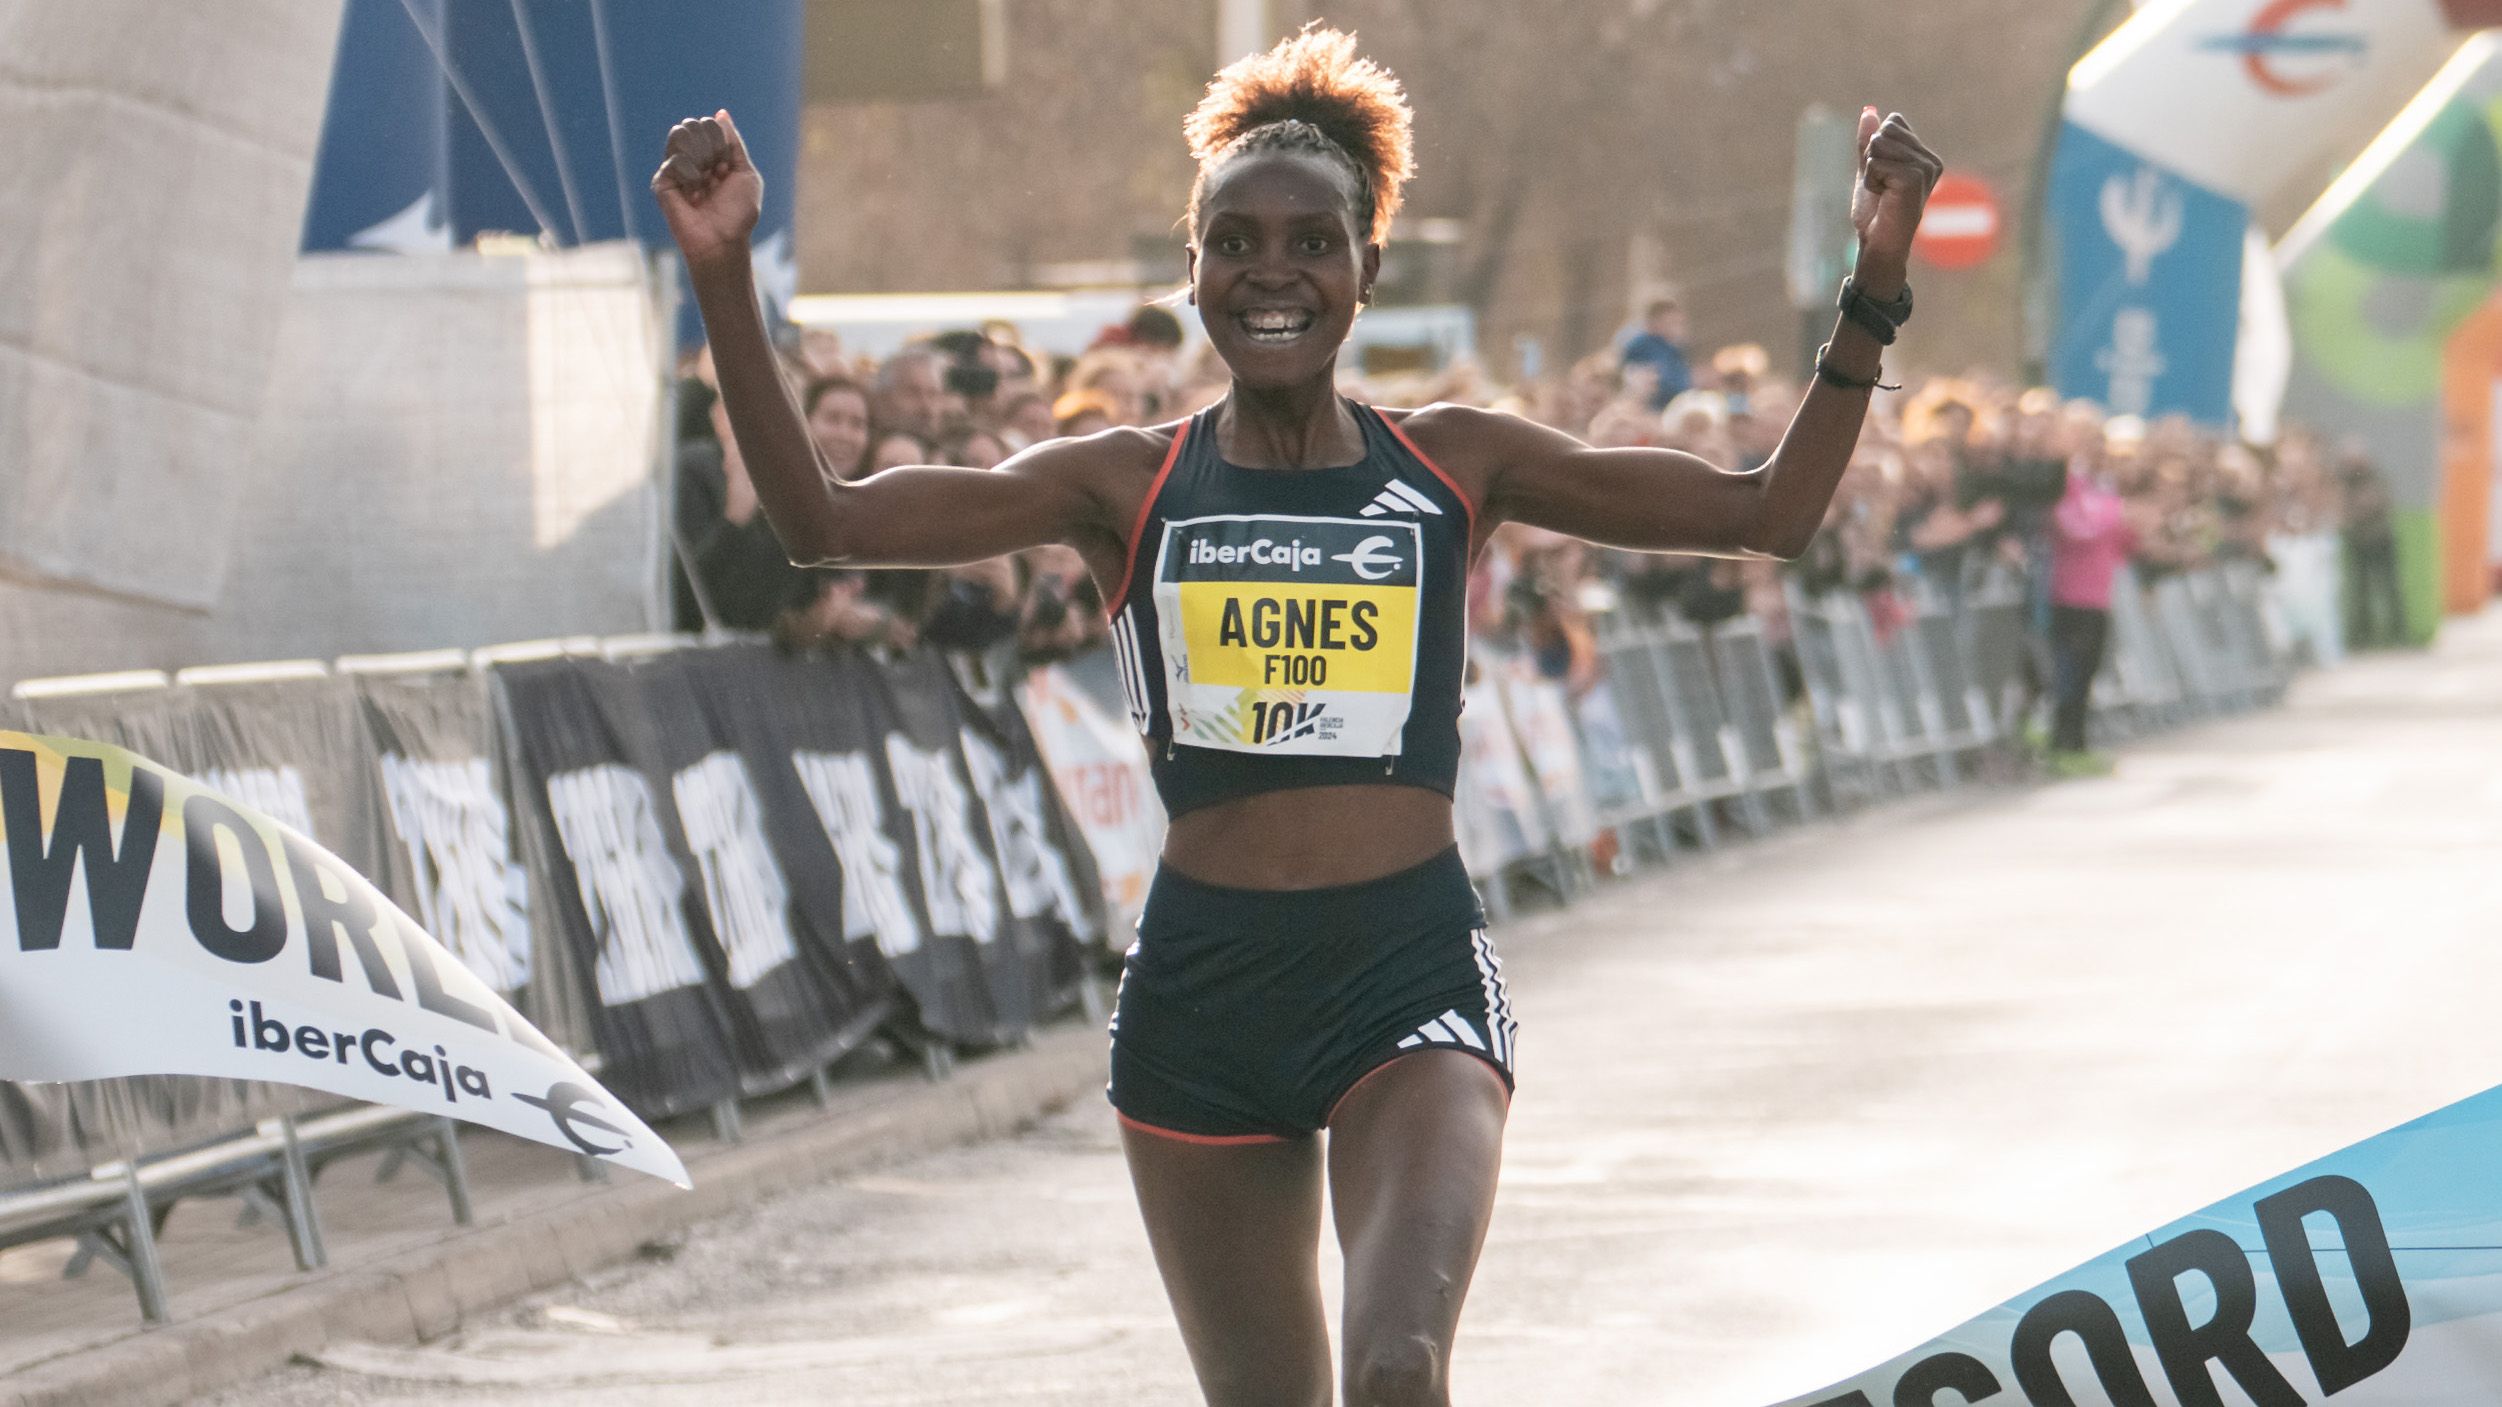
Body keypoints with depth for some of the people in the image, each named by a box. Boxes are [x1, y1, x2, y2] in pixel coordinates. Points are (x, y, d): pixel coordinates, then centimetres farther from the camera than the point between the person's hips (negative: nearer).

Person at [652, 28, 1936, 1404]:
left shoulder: (1454, 464, 6)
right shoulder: (1129, 484, 4)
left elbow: (1766, 513, 6)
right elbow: (825, 519, -5)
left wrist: (1872, 293, -4)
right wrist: (724, 278, -14)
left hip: (1412, 977, -1)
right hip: (1202, 983, 1)